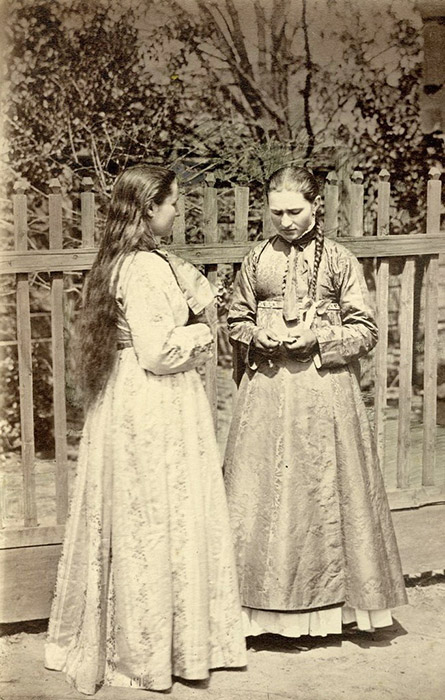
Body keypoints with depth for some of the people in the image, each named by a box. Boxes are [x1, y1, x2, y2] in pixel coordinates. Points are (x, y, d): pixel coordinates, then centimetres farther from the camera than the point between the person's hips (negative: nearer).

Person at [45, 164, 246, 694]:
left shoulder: (115, 262, 10)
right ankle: (153, 649, 14)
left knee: (123, 519, 16)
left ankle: (102, 639, 28)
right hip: (156, 409, -10)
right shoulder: (147, 269, -20)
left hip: (122, 402, 10)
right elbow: (158, 352, -22)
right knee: (159, 520, 1)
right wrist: (201, 337, -6)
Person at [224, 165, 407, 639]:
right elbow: (236, 319, 16)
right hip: (266, 388, 2)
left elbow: (366, 331, 0)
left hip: (325, 390, -2)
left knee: (324, 490, 3)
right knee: (261, 491, 3)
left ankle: (327, 597, 17)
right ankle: (265, 604, 14)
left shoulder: (340, 262, 0)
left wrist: (317, 339, -14)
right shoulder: (256, 259, 7)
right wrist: (256, 337, -5)